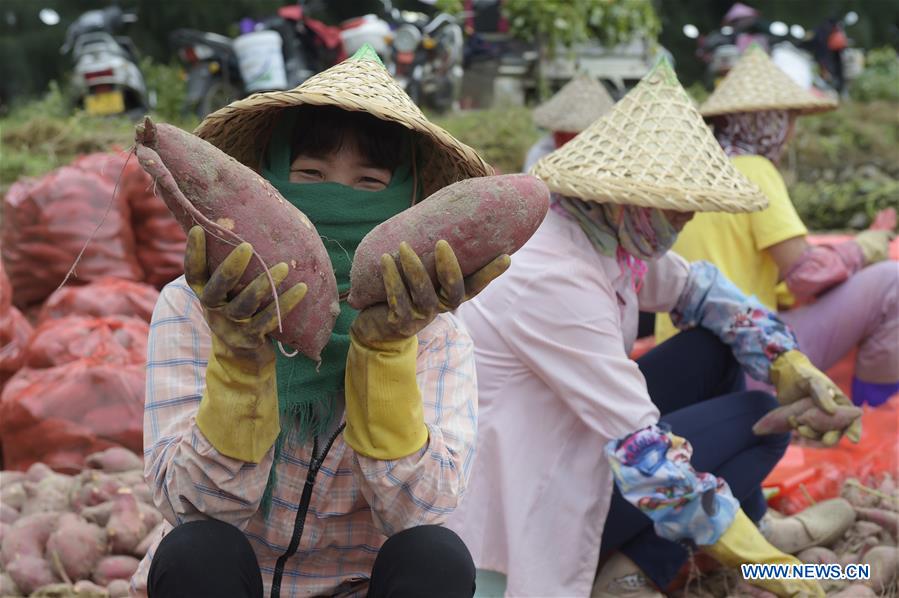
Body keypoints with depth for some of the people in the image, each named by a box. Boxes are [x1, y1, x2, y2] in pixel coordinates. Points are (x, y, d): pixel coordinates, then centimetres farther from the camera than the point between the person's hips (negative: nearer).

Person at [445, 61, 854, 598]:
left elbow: (700, 291, 13)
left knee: (718, 348, 7)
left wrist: (794, 369, -1)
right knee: (758, 418, -5)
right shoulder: (559, 284, -31)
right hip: (535, 497, -8)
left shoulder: (612, 238, -5)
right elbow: (643, 450, -31)